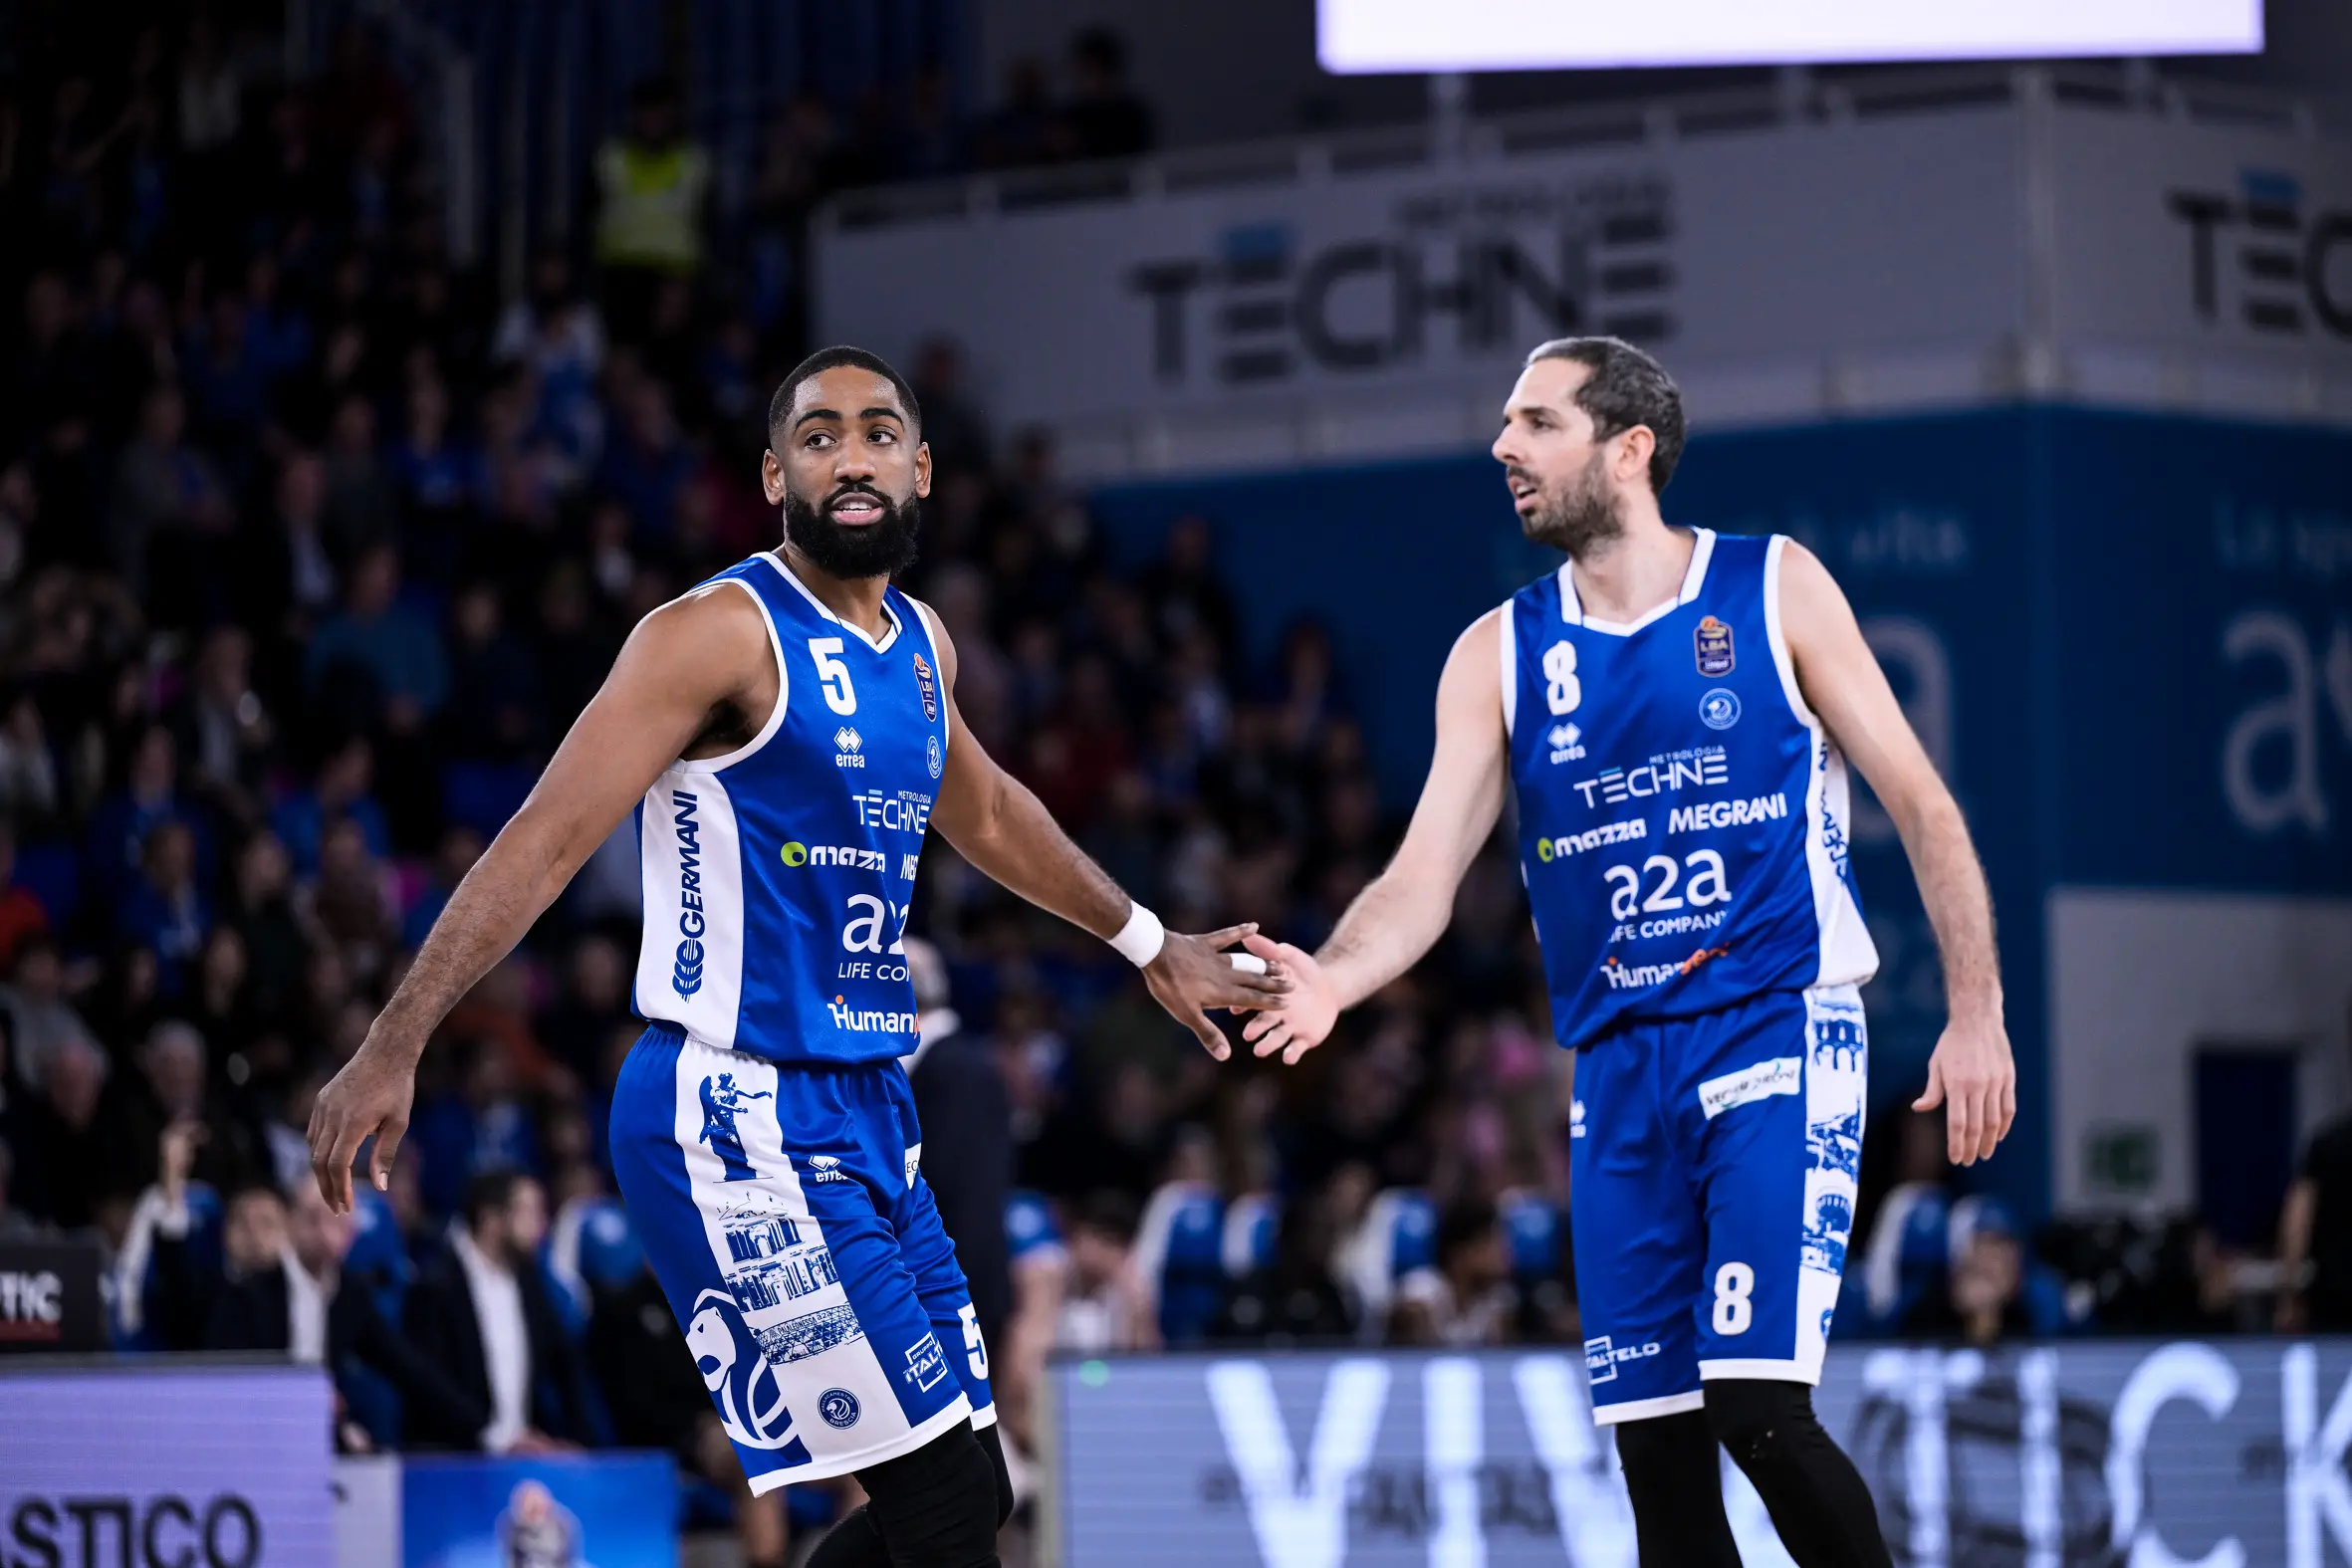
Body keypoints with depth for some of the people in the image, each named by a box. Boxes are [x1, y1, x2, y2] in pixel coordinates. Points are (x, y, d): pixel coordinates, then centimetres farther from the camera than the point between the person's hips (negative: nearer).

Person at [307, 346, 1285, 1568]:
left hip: (863, 1109, 9)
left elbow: (986, 817, 33)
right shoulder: (723, 633, -12)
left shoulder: (919, 644, 13)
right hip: (736, 1115, -9)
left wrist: (1146, 944, 43)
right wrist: (391, 1051, -27)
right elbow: (544, 841, -18)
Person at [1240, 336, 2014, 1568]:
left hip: (1777, 1032, -4)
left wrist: (1975, 1012, -7)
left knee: (1760, 1406, -19)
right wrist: (1333, 980, -21)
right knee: (1654, 1442, 2)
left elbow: (1920, 804, 2)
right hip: (1620, 1063, 4)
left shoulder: (1774, 590, 1)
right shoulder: (1498, 655, 9)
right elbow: (1425, 874, 0)